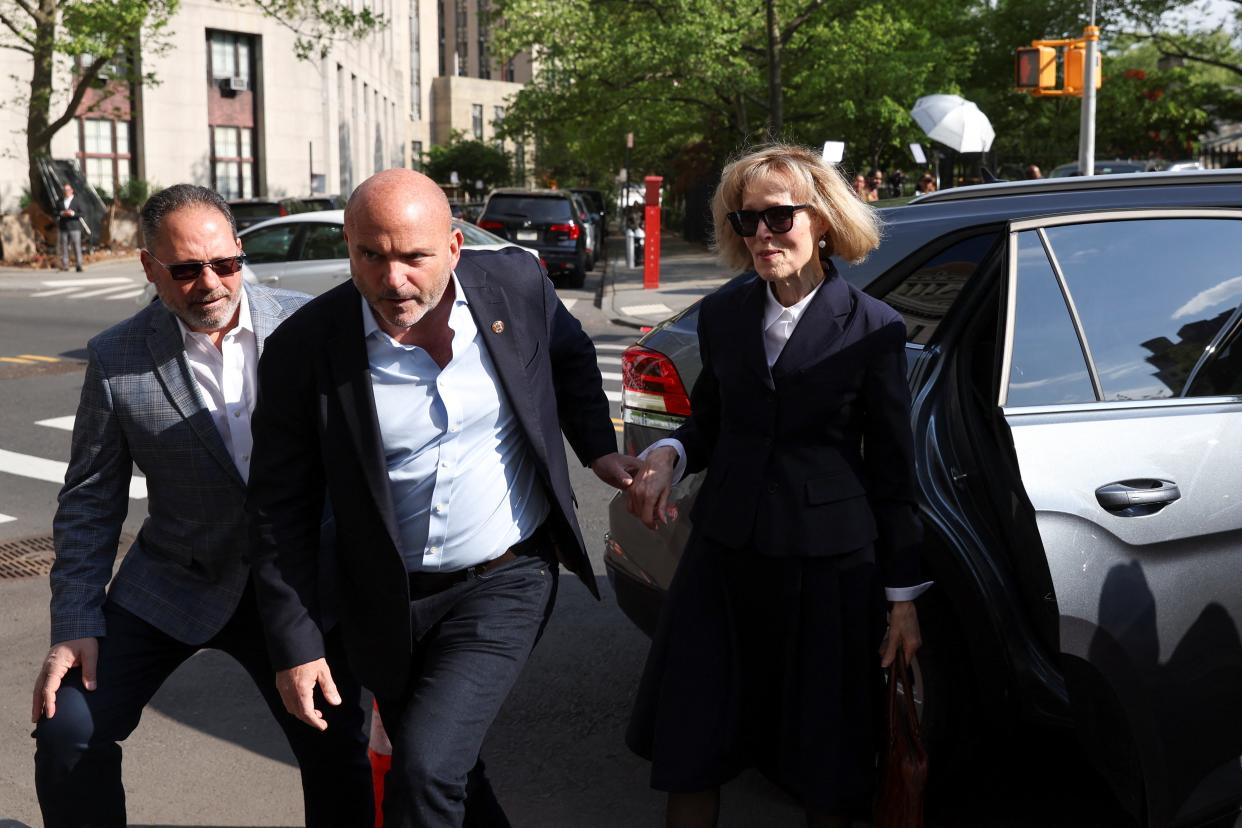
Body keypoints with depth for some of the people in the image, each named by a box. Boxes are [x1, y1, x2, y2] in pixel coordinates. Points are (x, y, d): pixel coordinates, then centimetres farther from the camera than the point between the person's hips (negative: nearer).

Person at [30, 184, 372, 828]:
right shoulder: (116, 359, -8)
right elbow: (90, 502, -2)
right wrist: (75, 625, -7)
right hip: (174, 584, 0)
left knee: (337, 752, 3)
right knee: (69, 729, -10)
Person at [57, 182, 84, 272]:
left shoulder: (77, 201, 4)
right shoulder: (60, 201, 12)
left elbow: (81, 213, 0)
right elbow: (55, 213, 12)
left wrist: (73, 213, -16)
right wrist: (61, 213, -8)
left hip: (74, 227, -3)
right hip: (63, 227, 3)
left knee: (77, 246, -6)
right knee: (64, 246, 1)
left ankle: (79, 265, -6)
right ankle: (64, 265, 3)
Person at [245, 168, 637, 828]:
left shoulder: (517, 284, -12)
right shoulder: (304, 348, -16)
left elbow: (571, 354, 14)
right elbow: (281, 507, -8)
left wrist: (596, 446, 6)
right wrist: (294, 643, -9)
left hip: (506, 582, -1)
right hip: (389, 604, 1)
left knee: (424, 773, -16)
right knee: (445, 773, 20)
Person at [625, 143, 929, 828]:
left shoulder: (872, 328, -7)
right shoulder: (723, 315, 4)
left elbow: (893, 471, -4)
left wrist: (903, 597, -2)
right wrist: (668, 456, -9)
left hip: (829, 564, -3)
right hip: (726, 551, 4)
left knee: (827, 766, 12)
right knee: (691, 744, 10)